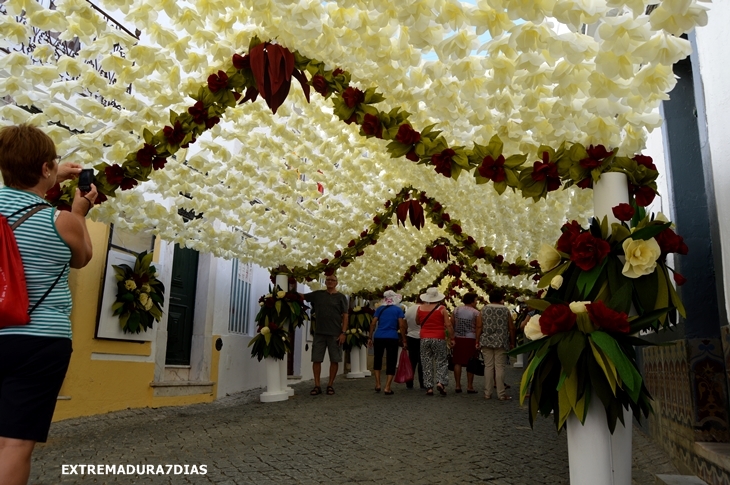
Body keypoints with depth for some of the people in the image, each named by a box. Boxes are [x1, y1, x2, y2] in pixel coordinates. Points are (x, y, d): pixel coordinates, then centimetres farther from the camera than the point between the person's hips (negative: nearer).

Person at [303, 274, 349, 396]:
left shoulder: (341, 297, 3)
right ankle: (317, 386, 10)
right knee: (316, 359, 1)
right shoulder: (318, 294, 10)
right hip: (319, 333, 2)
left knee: (334, 360, 2)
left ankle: (330, 385, 15)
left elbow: (345, 316, 0)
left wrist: (343, 333, -7)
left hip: (335, 334, -2)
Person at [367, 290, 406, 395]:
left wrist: (370, 338, 9)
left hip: (378, 337, 2)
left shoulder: (380, 309, 9)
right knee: (391, 362, 6)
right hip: (392, 338, -2)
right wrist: (404, 340, 0)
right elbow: (401, 326, -5)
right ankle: (387, 388, 0)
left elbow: (373, 324, 3)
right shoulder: (398, 310, 3)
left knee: (377, 359, 19)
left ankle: (377, 384, 16)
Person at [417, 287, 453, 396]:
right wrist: (451, 338, -1)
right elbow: (448, 325, -8)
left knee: (427, 363, 8)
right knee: (441, 362, 8)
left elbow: (418, 322, 17)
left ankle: (429, 387, 6)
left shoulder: (420, 308, 1)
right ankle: (441, 382, -9)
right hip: (439, 338, -2)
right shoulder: (441, 309, -6)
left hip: (424, 338, 2)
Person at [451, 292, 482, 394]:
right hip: (470, 339, -3)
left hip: (458, 339, 3)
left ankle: (458, 386, 9)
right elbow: (478, 328, -9)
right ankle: (469, 386, 7)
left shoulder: (456, 310, 7)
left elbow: (451, 325, 6)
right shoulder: (476, 313, -3)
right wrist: (477, 342, -8)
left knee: (457, 362, 7)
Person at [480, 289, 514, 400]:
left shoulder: (484, 309, 3)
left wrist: (477, 341, 6)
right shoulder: (505, 310, 0)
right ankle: (501, 394, 4)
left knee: (488, 366, 6)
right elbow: (511, 328, 2)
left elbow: (479, 327, 0)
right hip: (501, 342, -2)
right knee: (499, 367, 1)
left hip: (487, 341, 2)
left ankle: (487, 393, 8)